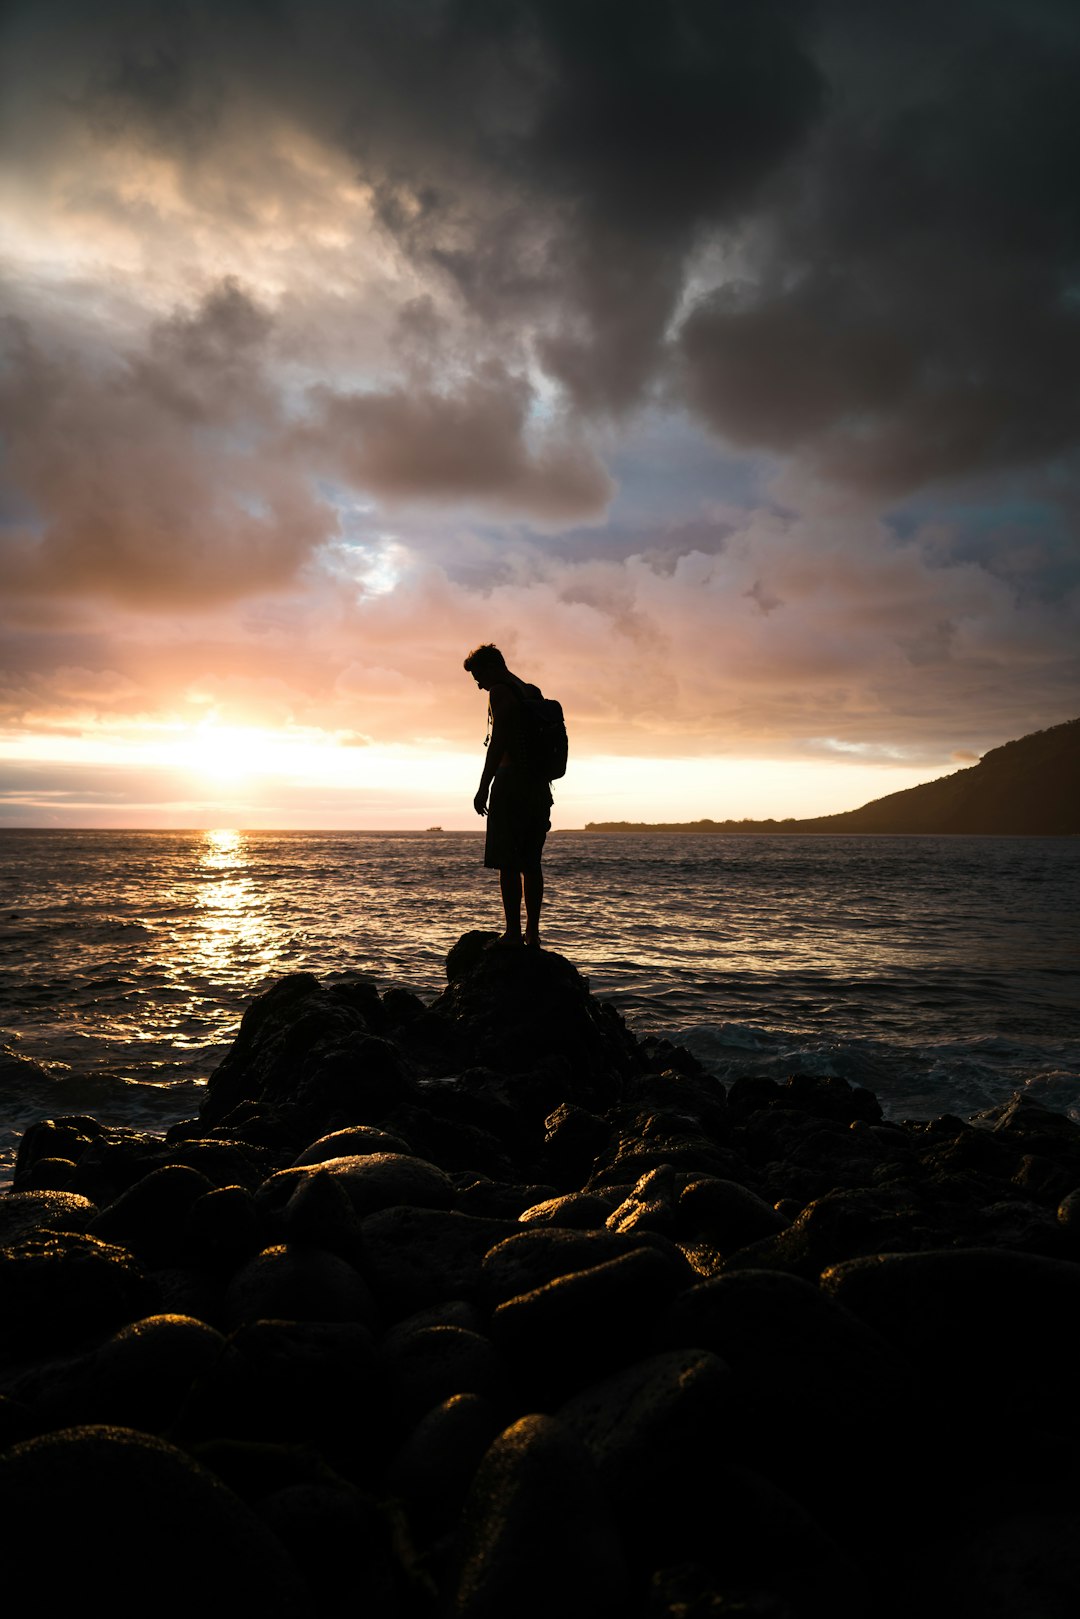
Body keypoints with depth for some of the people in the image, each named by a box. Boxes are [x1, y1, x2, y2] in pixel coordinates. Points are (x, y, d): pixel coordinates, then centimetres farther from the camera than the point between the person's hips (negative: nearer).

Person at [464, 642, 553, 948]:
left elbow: (498, 742, -17)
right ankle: (532, 934, 10)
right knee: (531, 862, 9)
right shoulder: (534, 693, 21)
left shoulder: (500, 692, -5)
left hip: (511, 782, -8)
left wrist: (484, 787, -17)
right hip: (538, 785, 8)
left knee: (507, 863, -7)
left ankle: (513, 933, -9)